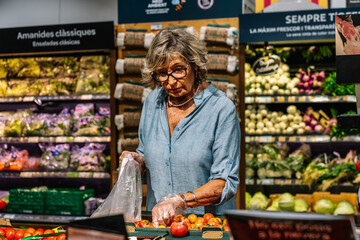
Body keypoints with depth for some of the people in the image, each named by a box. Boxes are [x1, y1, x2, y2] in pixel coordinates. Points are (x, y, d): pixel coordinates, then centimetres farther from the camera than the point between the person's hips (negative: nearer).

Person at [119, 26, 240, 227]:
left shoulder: (222, 109, -8)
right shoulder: (153, 101, 8)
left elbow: (225, 182, -11)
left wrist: (180, 201, -22)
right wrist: (139, 160, 1)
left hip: (207, 221, -4)